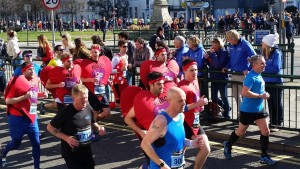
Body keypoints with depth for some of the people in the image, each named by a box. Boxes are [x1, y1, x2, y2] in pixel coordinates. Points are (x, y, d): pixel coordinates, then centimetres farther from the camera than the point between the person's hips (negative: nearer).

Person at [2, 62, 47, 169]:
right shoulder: (18, 81, -16)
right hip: (18, 118, -6)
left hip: (32, 117, 6)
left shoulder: (35, 80, 5)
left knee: (36, 143, 1)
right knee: (16, 143, 11)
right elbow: (7, 100, -17)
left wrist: (41, 95, 3)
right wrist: (24, 97, -26)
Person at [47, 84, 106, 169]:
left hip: (87, 150, 5)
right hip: (71, 152, -5)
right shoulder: (65, 112, -19)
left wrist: (99, 128, -8)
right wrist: (66, 138, -20)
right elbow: (50, 127, -10)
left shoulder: (89, 108, -4)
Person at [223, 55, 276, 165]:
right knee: (241, 131, 11)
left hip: (259, 108, 8)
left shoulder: (259, 76, 6)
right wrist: (260, 96, -26)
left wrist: (264, 94, 8)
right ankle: (228, 145, 37)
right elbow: (244, 92, -30)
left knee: (265, 131, 2)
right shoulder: (251, 77, -20)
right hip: (248, 110, -8)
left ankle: (264, 156, 12)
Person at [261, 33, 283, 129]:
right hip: (267, 82, 6)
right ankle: (272, 122, 27)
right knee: (270, 103, 15)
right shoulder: (265, 53, 3)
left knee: (277, 103, 6)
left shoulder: (277, 53, -16)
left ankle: (279, 123, 16)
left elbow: (276, 69, -22)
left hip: (276, 82, -6)